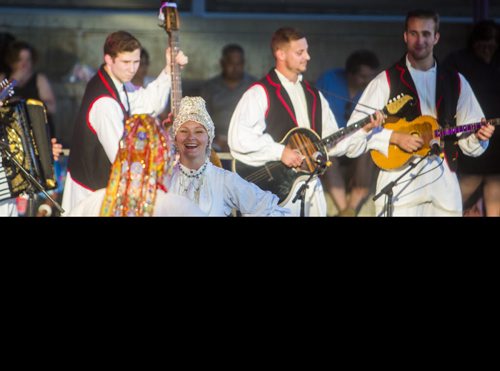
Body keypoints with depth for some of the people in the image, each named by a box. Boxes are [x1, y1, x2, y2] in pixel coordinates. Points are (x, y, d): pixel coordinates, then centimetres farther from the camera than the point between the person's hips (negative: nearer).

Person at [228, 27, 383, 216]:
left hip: (311, 187, 7)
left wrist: (364, 129, 2)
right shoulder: (260, 93, -7)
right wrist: (280, 151, -19)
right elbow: (239, 137, -18)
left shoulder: (313, 95, 17)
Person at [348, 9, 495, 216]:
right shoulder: (386, 81, 2)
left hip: (444, 184, 3)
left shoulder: (456, 82, 13)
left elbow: (468, 143, 12)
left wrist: (479, 136, -9)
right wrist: (395, 137, -14)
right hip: (400, 183, -3)